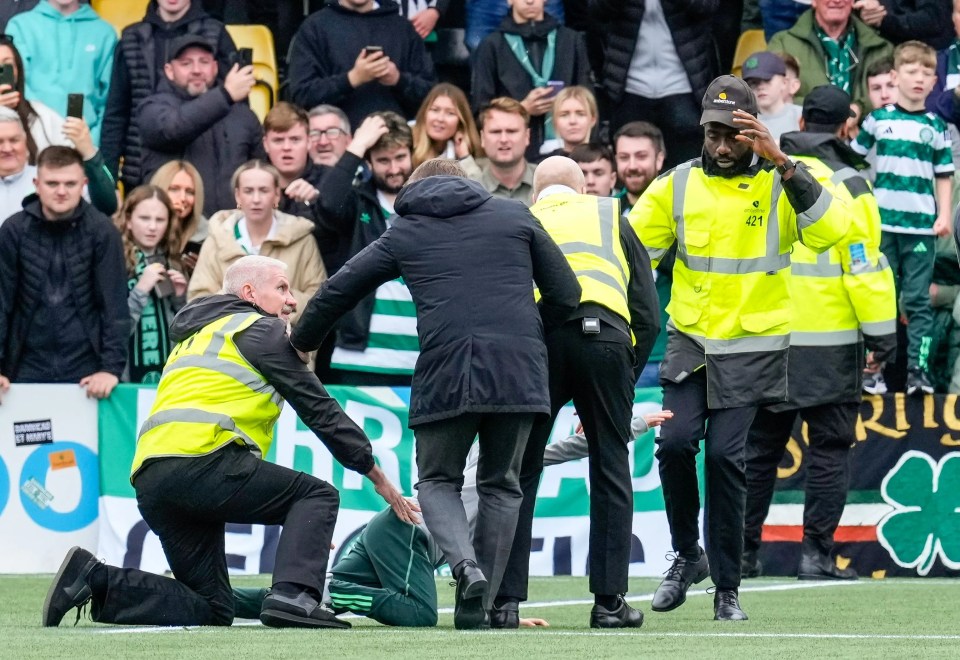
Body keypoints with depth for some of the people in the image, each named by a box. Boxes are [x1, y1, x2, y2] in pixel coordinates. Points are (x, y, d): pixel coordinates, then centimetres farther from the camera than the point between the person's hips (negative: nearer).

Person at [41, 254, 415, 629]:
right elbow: (318, 408, 7)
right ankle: (292, 597, -19)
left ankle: (95, 580, -3)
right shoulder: (259, 328, 10)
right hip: (201, 460, -8)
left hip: (147, 479, 8)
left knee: (211, 610, 11)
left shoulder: (194, 338, 36)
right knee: (318, 496, 3)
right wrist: (377, 476, 15)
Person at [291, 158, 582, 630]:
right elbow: (565, 293, 14)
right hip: (519, 372, 1)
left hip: (445, 371, -1)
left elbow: (337, 292, 19)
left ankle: (466, 565, -15)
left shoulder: (404, 233, 17)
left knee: (437, 481, 13)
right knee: (501, 486, 14)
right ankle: (478, 606, 7)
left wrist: (300, 345, 35)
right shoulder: (515, 217, 18)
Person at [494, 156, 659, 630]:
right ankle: (609, 603, 9)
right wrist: (626, 377, 26)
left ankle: (505, 603, 4)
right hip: (603, 335, 0)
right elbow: (648, 315, 19)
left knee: (518, 473, 9)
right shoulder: (610, 218, 27)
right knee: (611, 472, 11)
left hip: (533, 337, 0)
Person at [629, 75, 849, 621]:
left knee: (724, 455, -10)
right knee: (675, 442, -14)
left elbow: (830, 230, -22)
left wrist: (781, 163, -28)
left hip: (753, 347, -3)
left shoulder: (779, 185, -4)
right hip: (690, 340, 3)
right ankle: (688, 555, 10)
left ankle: (727, 587, 2)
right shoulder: (678, 185, 5)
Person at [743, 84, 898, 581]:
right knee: (829, 447, 2)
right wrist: (882, 334, -3)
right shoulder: (847, 186, -7)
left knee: (758, 447, 11)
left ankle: (742, 552, 10)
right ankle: (817, 554, -2)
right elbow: (865, 265, -9)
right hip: (829, 342, -4)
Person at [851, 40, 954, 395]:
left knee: (918, 300, -1)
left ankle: (918, 369, -2)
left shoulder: (936, 127, 5)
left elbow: (944, 176, 7)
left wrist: (944, 216, -3)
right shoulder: (878, 120, 4)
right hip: (882, 223, 0)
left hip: (921, 226, 0)